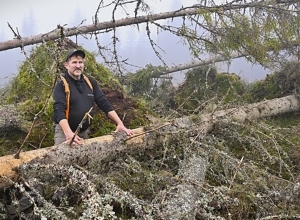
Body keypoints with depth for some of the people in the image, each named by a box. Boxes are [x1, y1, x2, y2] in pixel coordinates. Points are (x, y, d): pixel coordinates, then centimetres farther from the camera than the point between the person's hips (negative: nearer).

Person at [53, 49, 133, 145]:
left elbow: (104, 104, 5)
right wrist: (69, 133, -37)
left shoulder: (90, 82, 5)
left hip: (84, 131, 5)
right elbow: (59, 111, -22)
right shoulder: (61, 85, -10)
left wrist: (120, 124, -5)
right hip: (65, 130, -5)